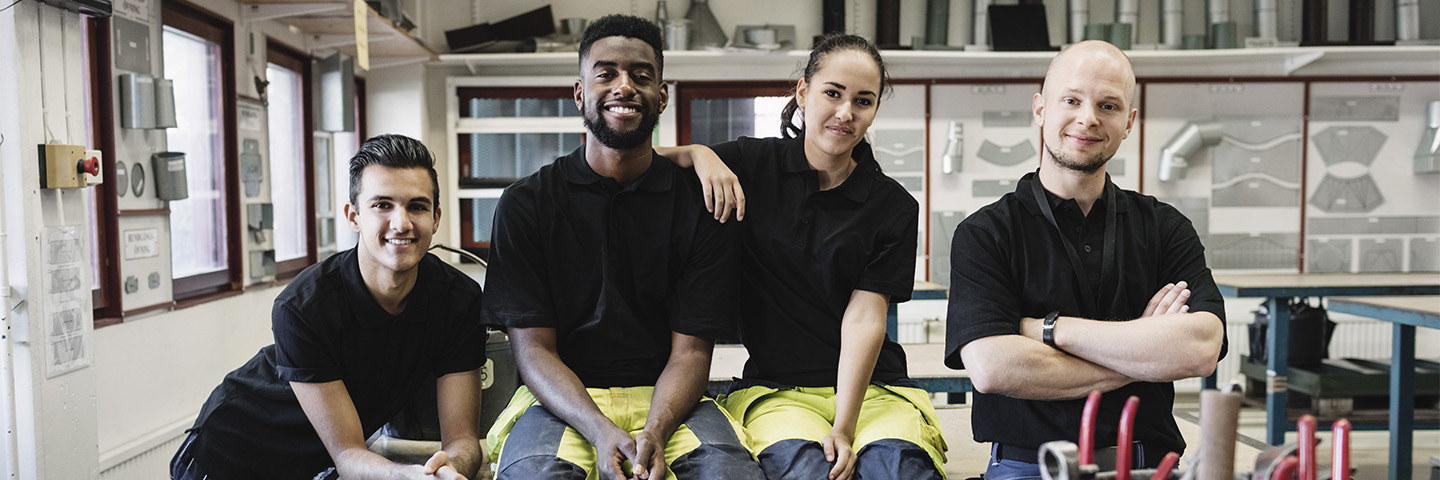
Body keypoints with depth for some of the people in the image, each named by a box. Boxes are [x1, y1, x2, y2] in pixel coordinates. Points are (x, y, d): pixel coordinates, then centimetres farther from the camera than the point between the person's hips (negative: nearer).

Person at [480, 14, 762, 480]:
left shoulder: (700, 204, 2)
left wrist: (654, 432, -22)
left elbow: (690, 351, -2)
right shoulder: (524, 204, 1)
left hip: (667, 396, 1)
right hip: (560, 398, 0)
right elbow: (533, 347, -4)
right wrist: (601, 432, -21)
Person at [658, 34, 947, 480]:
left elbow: (864, 317, -7)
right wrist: (699, 154, -18)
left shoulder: (894, 207, 3)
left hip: (869, 385, 1)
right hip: (773, 388, -1)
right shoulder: (752, 163, 4)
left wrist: (843, 427, -16)